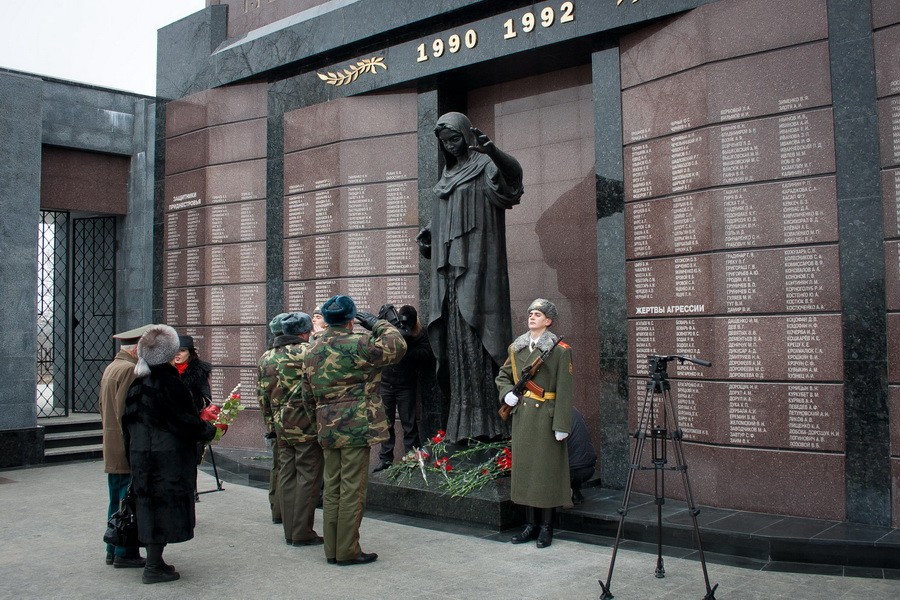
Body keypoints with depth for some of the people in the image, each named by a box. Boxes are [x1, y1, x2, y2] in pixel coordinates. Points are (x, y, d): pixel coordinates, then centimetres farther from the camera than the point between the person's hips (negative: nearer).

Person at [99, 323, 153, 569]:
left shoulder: (110, 368, 16)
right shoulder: (129, 370, -16)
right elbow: (127, 411, -21)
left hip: (112, 449, 10)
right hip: (128, 450, -10)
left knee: (117, 501, 16)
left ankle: (113, 550, 23)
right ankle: (125, 553, 2)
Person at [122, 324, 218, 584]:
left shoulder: (137, 384, 7)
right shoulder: (168, 383, -17)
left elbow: (128, 421, 12)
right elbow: (185, 420, -17)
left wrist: (133, 451, 20)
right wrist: (210, 430, -1)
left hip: (140, 454, 8)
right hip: (167, 457, -8)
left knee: (150, 504, 15)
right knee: (165, 504, 0)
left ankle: (154, 560, 24)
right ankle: (154, 567, 4)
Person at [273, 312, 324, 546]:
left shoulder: (275, 355, 11)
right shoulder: (307, 351, -12)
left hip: (282, 422, 8)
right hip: (305, 422, -7)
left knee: (287, 475, 12)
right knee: (308, 476, 0)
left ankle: (290, 531, 18)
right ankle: (302, 533, 3)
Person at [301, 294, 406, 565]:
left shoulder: (311, 350, 8)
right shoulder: (356, 345, -15)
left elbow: (308, 394, 15)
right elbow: (397, 346, -9)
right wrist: (377, 323, 2)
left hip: (327, 429, 7)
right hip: (356, 428, -7)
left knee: (332, 488, 13)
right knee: (352, 489, 0)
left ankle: (332, 550, 21)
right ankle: (348, 551, 6)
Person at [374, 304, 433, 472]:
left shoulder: (419, 333, -6)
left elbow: (426, 355, -11)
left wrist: (408, 349, -24)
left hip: (406, 386, -2)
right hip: (385, 383, 2)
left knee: (409, 425, 2)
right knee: (385, 423, 8)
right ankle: (385, 459, 17)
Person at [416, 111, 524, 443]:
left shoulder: (484, 166, -1)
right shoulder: (448, 176, 22)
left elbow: (514, 171, -25)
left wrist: (493, 151, -44)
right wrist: (428, 234, 11)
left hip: (476, 266, -7)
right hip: (450, 269, 8)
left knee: (473, 339, -13)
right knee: (456, 340, 5)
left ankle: (485, 421, -10)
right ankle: (463, 423, 8)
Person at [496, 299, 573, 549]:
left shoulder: (560, 350, -6)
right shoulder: (516, 348, 10)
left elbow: (564, 390, -10)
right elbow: (502, 376, 21)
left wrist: (561, 424, -14)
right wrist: (506, 393, -1)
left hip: (546, 416, -5)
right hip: (522, 415, 5)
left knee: (546, 469, 0)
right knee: (523, 467, 9)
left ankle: (546, 527, 12)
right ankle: (530, 524, 20)